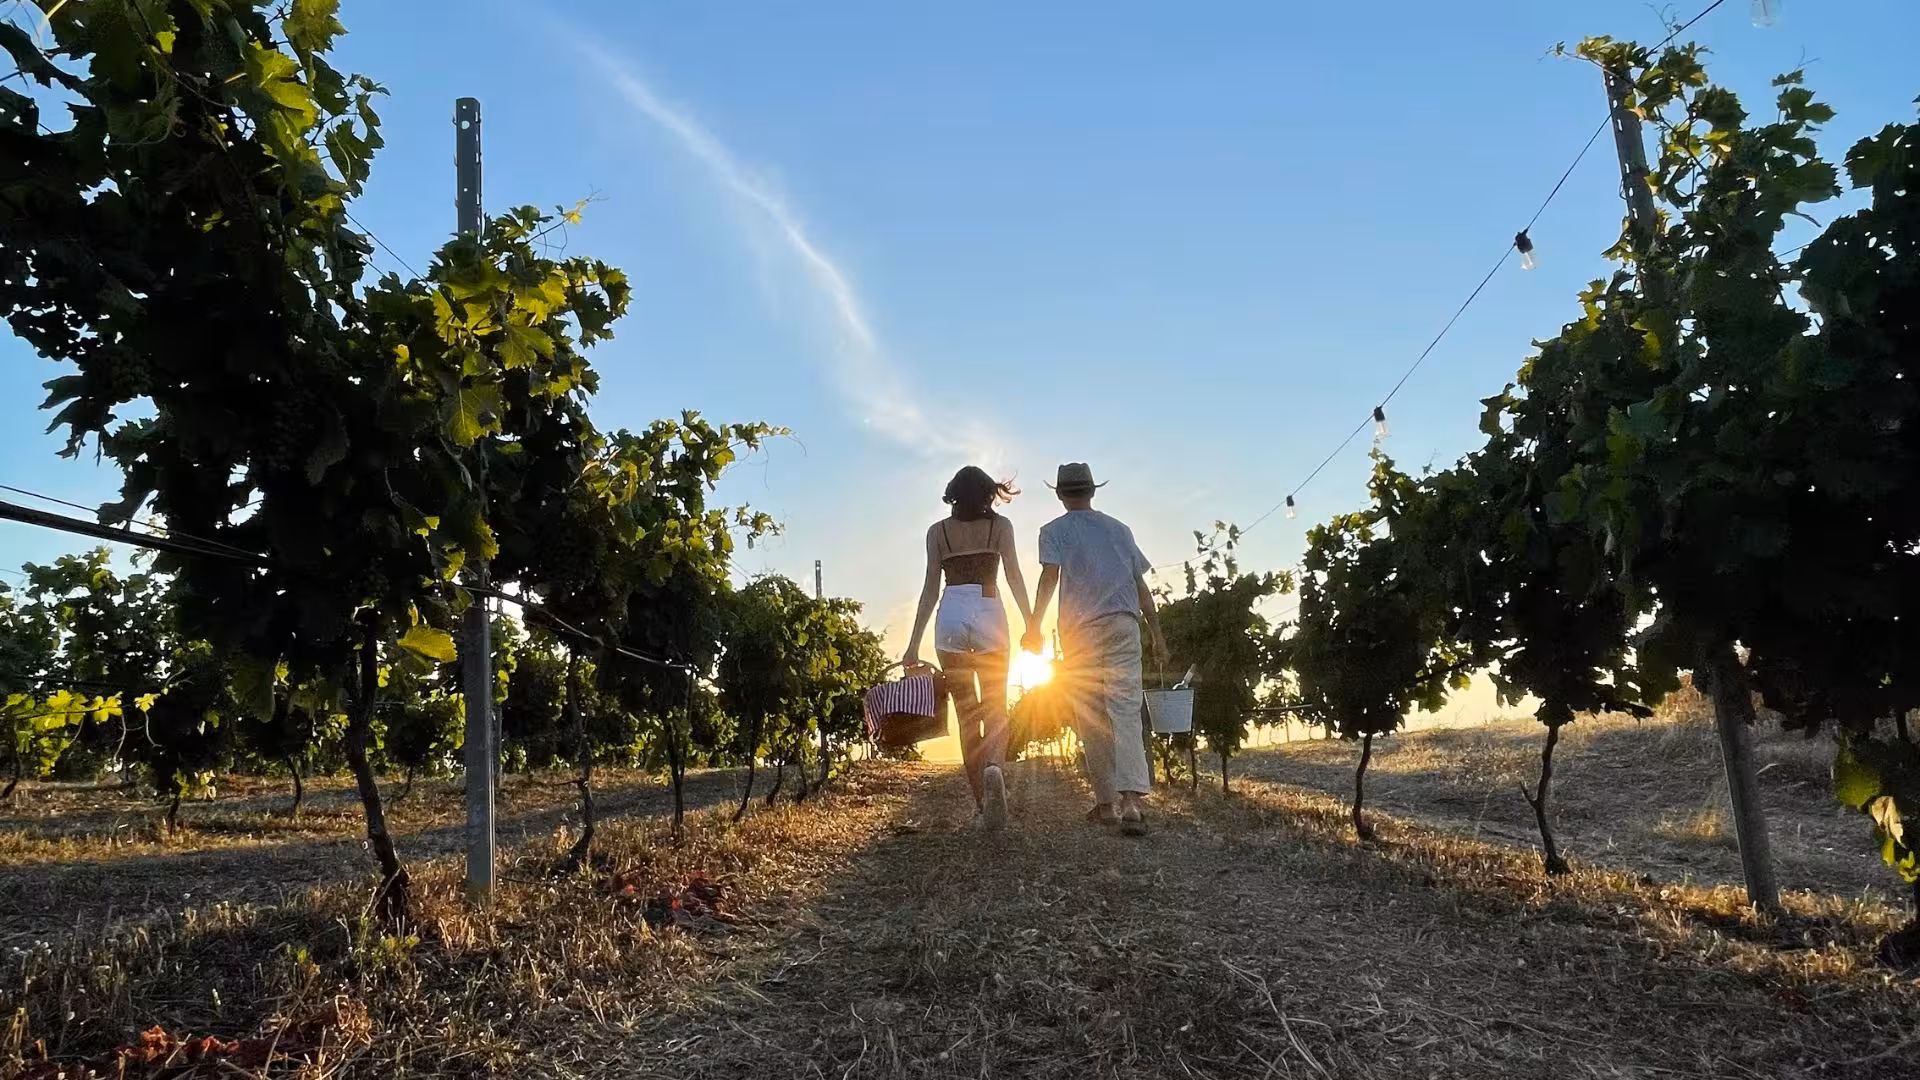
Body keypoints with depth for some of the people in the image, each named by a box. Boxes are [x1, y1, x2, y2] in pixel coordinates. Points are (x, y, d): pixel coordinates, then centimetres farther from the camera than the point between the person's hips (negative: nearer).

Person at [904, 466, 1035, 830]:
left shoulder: (938, 531, 11)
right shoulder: (1000, 526, 9)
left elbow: (931, 589, 6)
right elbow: (1014, 577, -1)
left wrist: (914, 643, 6)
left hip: (951, 618, 1)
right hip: (989, 616, -1)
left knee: (966, 714, 7)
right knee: (996, 708, 6)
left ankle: (981, 805, 6)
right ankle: (994, 767, -26)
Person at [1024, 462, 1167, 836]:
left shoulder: (1055, 530, 10)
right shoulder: (1119, 529, 21)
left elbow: (1050, 575, -7)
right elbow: (1141, 586, 17)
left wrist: (1034, 626, -11)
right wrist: (1157, 635, 19)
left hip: (1081, 629, -2)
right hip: (1125, 624, 2)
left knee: (1092, 718, 6)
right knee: (1126, 710, -8)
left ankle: (1106, 803, 8)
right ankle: (1130, 802, -24)